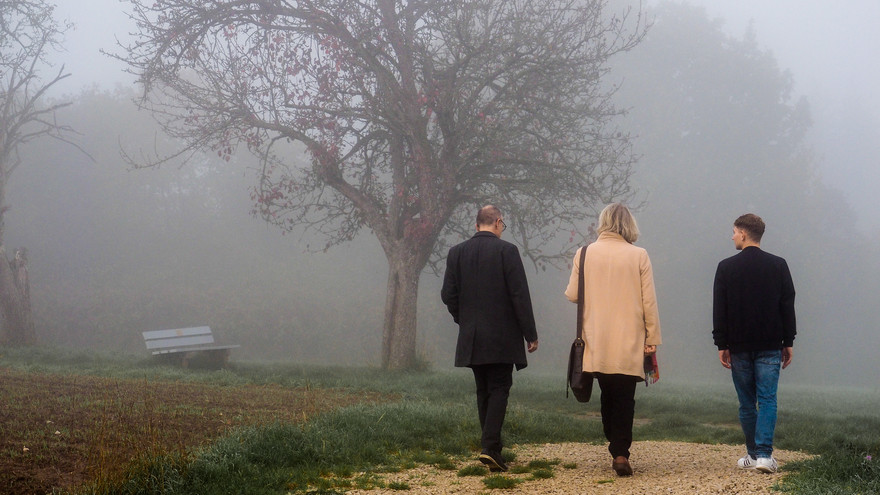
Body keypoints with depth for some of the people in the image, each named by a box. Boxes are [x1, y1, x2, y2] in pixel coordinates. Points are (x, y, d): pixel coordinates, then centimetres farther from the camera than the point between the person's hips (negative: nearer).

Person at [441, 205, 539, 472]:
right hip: (501, 337, -4)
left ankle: (491, 448, 17)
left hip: (471, 339, 4)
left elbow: (448, 295, 5)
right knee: (499, 390, -1)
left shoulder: (456, 253, 5)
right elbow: (520, 295, -10)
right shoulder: (506, 250, -7)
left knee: (483, 391, 13)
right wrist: (530, 334, -5)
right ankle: (490, 447, -14)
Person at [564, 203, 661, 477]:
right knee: (624, 398, 2)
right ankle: (621, 452, -9)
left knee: (608, 396, 15)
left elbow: (572, 294, 6)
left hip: (596, 343, 2)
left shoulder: (584, 254, 0)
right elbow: (649, 300, -3)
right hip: (629, 343, -2)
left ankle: (616, 447, 17)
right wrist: (652, 338, 4)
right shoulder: (638, 255, -4)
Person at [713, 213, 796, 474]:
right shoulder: (778, 265, 2)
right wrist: (788, 342, 9)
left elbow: (719, 310, -1)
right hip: (770, 345, 0)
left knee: (747, 402, 8)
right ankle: (764, 454, -13)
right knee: (767, 399, -2)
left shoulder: (726, 267, -1)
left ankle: (753, 454, 12)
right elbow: (788, 306, 3)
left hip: (739, 346, 0)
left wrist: (722, 345, 3)